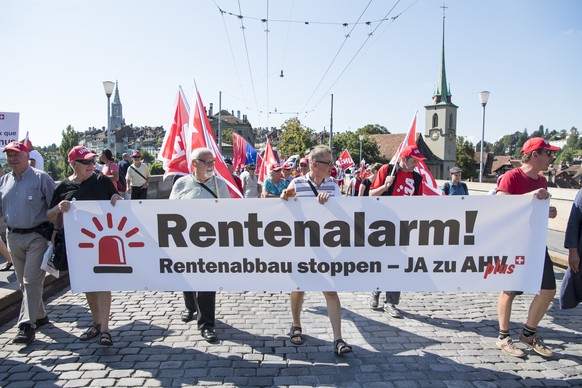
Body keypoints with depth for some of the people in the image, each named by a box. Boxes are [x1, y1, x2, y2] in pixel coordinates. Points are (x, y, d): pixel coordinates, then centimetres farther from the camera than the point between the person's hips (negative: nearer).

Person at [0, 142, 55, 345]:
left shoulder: (41, 178, -7)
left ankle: (27, 325, -4)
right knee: (23, 282, 15)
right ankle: (40, 316, 30)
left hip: (37, 236, -6)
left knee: (32, 282, -8)